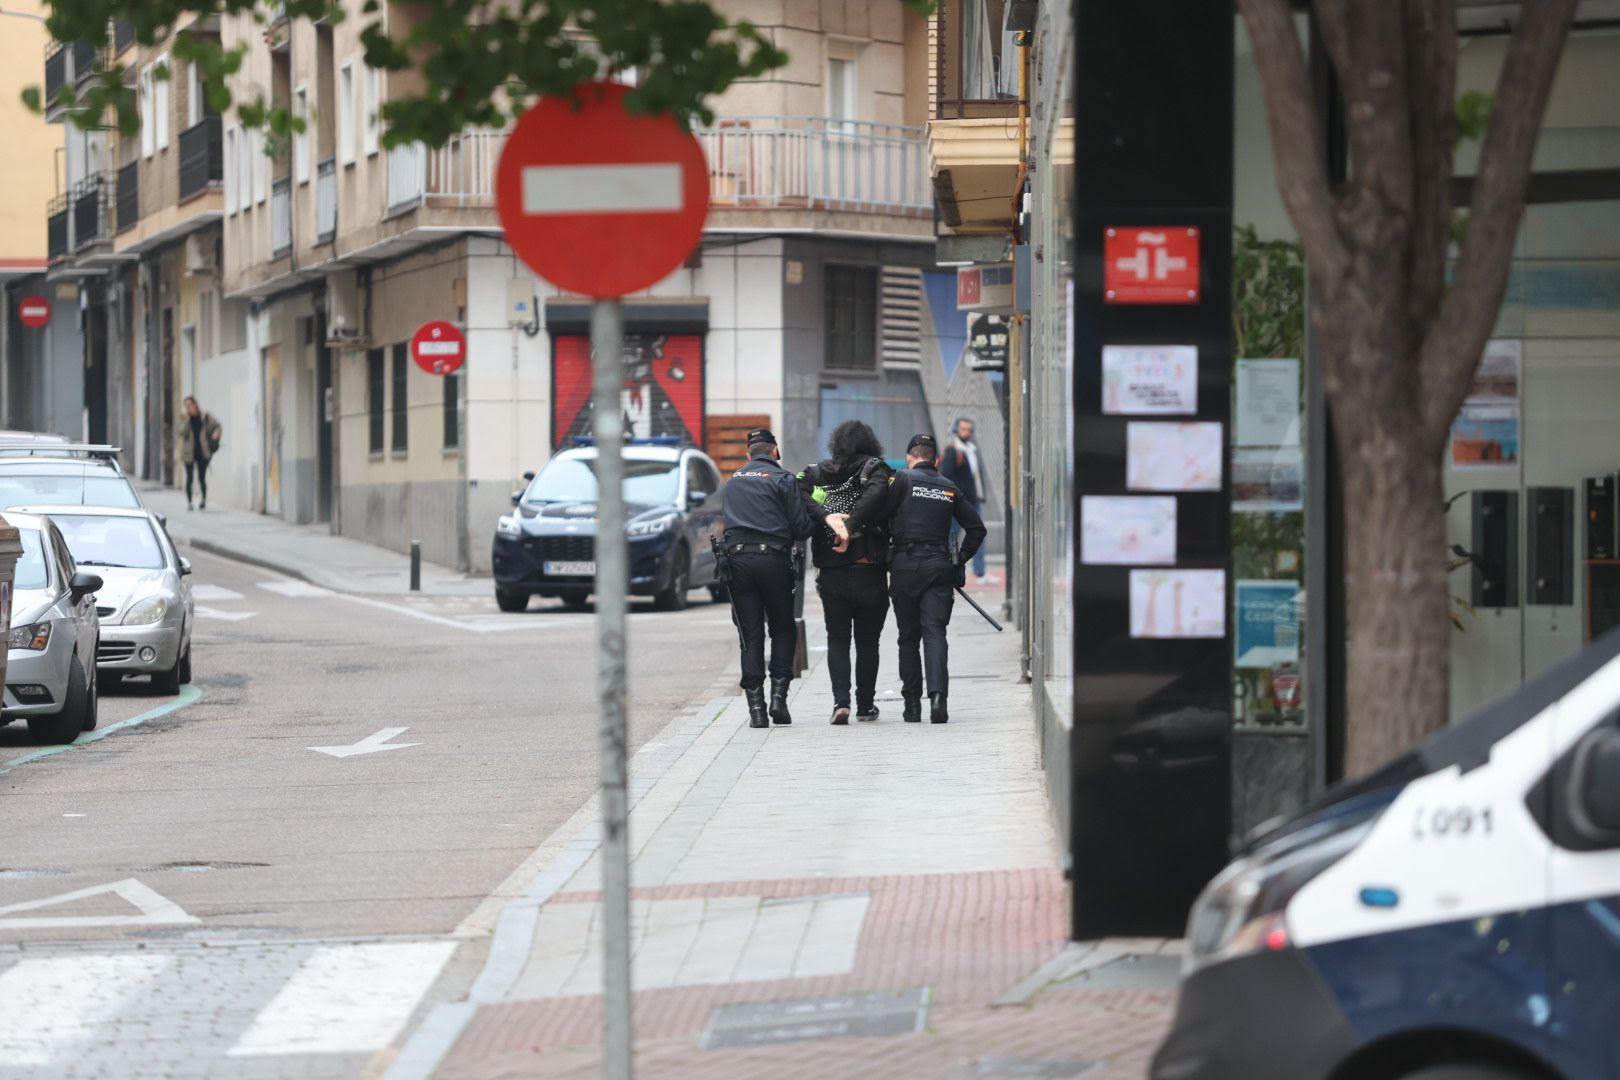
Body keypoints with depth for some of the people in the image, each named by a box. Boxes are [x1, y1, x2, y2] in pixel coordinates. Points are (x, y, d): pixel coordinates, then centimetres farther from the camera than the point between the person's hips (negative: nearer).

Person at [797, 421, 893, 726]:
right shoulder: (876, 470, -1)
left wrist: (827, 517, -18)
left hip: (831, 573, 2)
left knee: (837, 639, 8)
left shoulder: (818, 473, 7)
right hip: (869, 571, -2)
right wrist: (850, 528, -21)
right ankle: (865, 704, 15)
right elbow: (875, 495, -23)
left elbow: (798, 494, -12)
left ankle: (841, 700, -9)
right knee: (867, 640, 12)